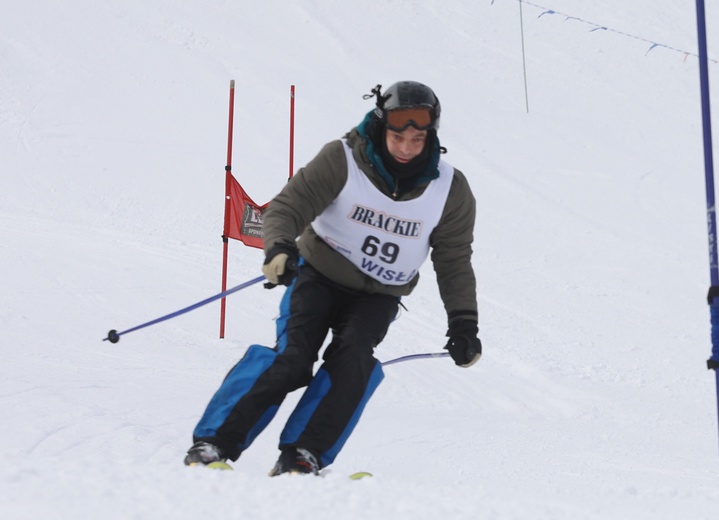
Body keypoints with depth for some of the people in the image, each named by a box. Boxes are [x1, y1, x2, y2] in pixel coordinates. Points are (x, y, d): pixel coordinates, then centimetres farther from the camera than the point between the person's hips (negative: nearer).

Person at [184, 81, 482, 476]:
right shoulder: (343, 160, -16)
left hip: (378, 296, 2)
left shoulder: (449, 190, -8)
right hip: (320, 274, -2)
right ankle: (216, 442, -14)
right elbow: (288, 206, -19)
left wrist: (463, 324, -4)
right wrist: (280, 248, -40)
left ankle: (304, 455, -22)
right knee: (292, 357, -21)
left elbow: (454, 261, 2)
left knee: (352, 357, -25)